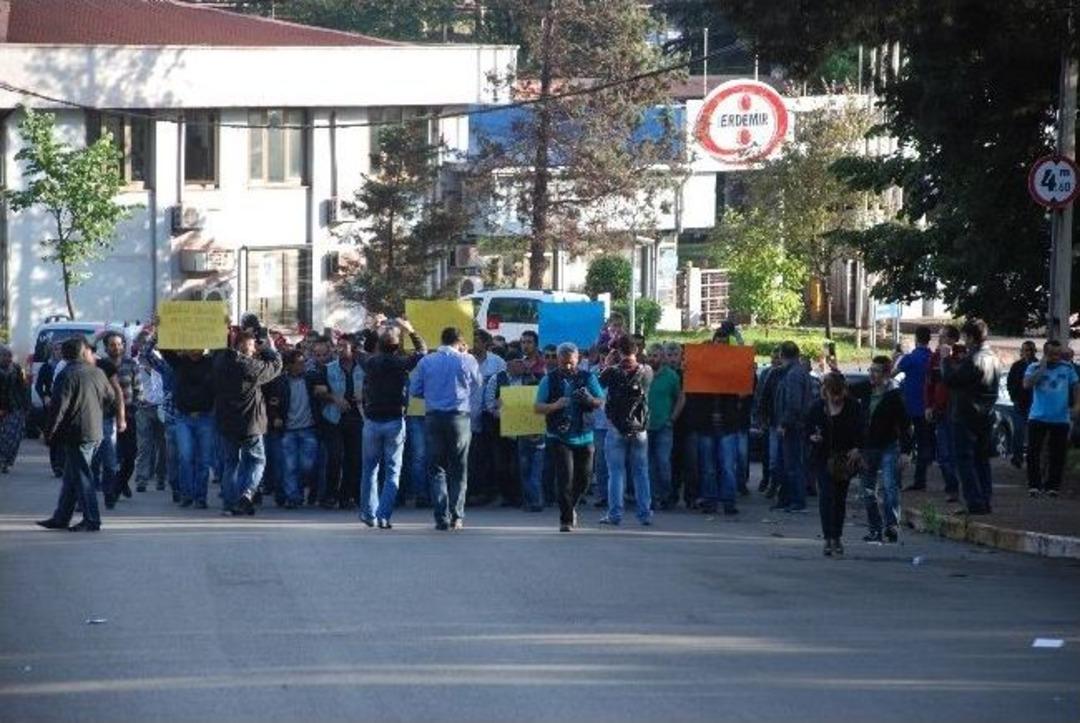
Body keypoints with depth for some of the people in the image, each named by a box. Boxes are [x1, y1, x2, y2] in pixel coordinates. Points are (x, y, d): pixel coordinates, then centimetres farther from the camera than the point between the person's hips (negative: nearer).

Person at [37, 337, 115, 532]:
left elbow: (58, 407, -16)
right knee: (71, 476, 14)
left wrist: (49, 433, -8)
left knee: (81, 476, -3)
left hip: (77, 434, -7)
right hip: (95, 433, 7)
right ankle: (60, 518, 19)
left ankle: (92, 520, -4)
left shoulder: (68, 376, -14)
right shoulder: (98, 373, 5)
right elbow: (111, 397, 18)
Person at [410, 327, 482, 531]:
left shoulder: (426, 362, 1)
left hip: (433, 418, 1)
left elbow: (414, 390, 6)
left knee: (436, 468, 7)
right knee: (458, 469, 8)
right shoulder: (467, 361, -3)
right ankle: (456, 517, 5)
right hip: (459, 417, -1)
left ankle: (442, 517, -1)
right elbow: (477, 384, 13)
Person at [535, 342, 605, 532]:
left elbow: (601, 403, 2)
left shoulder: (588, 378, 5)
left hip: (584, 436, 3)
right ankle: (566, 519, -6)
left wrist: (589, 400, -20)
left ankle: (570, 507, 36)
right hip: (560, 437, -3)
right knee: (565, 477, -12)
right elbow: (537, 407, -2)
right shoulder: (549, 379, 1)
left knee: (583, 478, 9)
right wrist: (556, 405, -21)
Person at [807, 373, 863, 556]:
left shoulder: (853, 407, -1)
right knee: (826, 495, -12)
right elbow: (808, 429, 8)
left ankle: (836, 537, 19)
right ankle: (828, 538, -14)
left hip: (844, 459, 0)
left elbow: (860, 431, 1)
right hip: (823, 458, 0)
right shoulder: (817, 408, 2)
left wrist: (856, 449, -16)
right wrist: (813, 437, -15)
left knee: (840, 498, 7)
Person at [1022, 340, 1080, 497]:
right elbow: (1027, 384, -17)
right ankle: (1034, 485, 2)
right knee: (1034, 452, -4)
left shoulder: (1067, 368, 4)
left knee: (1057, 455, 2)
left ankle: (1053, 486, 11)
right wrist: (1043, 367, -16)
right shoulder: (1034, 367, -1)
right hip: (1038, 418, -1)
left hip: (1061, 419, 1)